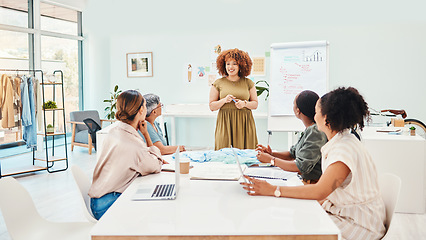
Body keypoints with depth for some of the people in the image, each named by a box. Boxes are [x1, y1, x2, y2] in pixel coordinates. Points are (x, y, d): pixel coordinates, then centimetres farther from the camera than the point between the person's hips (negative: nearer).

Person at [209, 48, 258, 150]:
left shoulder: (248, 83, 10)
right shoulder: (218, 83, 6)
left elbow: (255, 104, 12)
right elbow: (211, 106, 6)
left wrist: (244, 103, -8)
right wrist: (224, 100, -11)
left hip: (244, 123, 1)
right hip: (225, 123, -1)